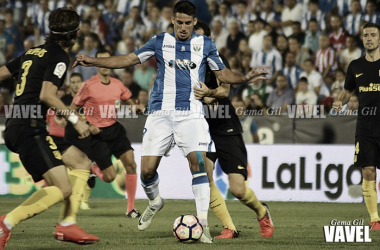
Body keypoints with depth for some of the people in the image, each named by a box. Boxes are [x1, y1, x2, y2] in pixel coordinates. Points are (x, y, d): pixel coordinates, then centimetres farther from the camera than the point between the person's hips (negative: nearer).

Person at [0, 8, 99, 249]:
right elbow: (47, 95, -19)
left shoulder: (33, 53, 18)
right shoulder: (59, 56, -7)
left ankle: (67, 224, 6)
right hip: (30, 129, -10)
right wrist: (75, 119, -13)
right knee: (62, 188, -17)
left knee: (82, 163, 15)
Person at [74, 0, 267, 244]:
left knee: (198, 162, -19)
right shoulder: (160, 42, 6)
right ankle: (155, 202, 29)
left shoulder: (206, 44, 7)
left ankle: (203, 223, -13)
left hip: (191, 114, -1)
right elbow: (129, 59, 8)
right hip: (161, 113, 1)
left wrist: (245, 78, -6)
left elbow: (223, 73, 13)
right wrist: (93, 61, -1)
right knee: (147, 169, -5)